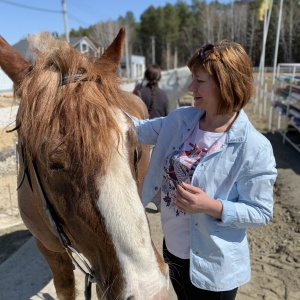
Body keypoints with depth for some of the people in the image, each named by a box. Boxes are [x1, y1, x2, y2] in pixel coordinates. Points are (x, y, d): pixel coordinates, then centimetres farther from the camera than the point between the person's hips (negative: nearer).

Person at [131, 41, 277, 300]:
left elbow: (261, 213, -17)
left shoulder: (254, 148, -24)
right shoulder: (180, 119, -9)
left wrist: (213, 207, -31)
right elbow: (140, 130, 4)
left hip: (213, 265, -5)